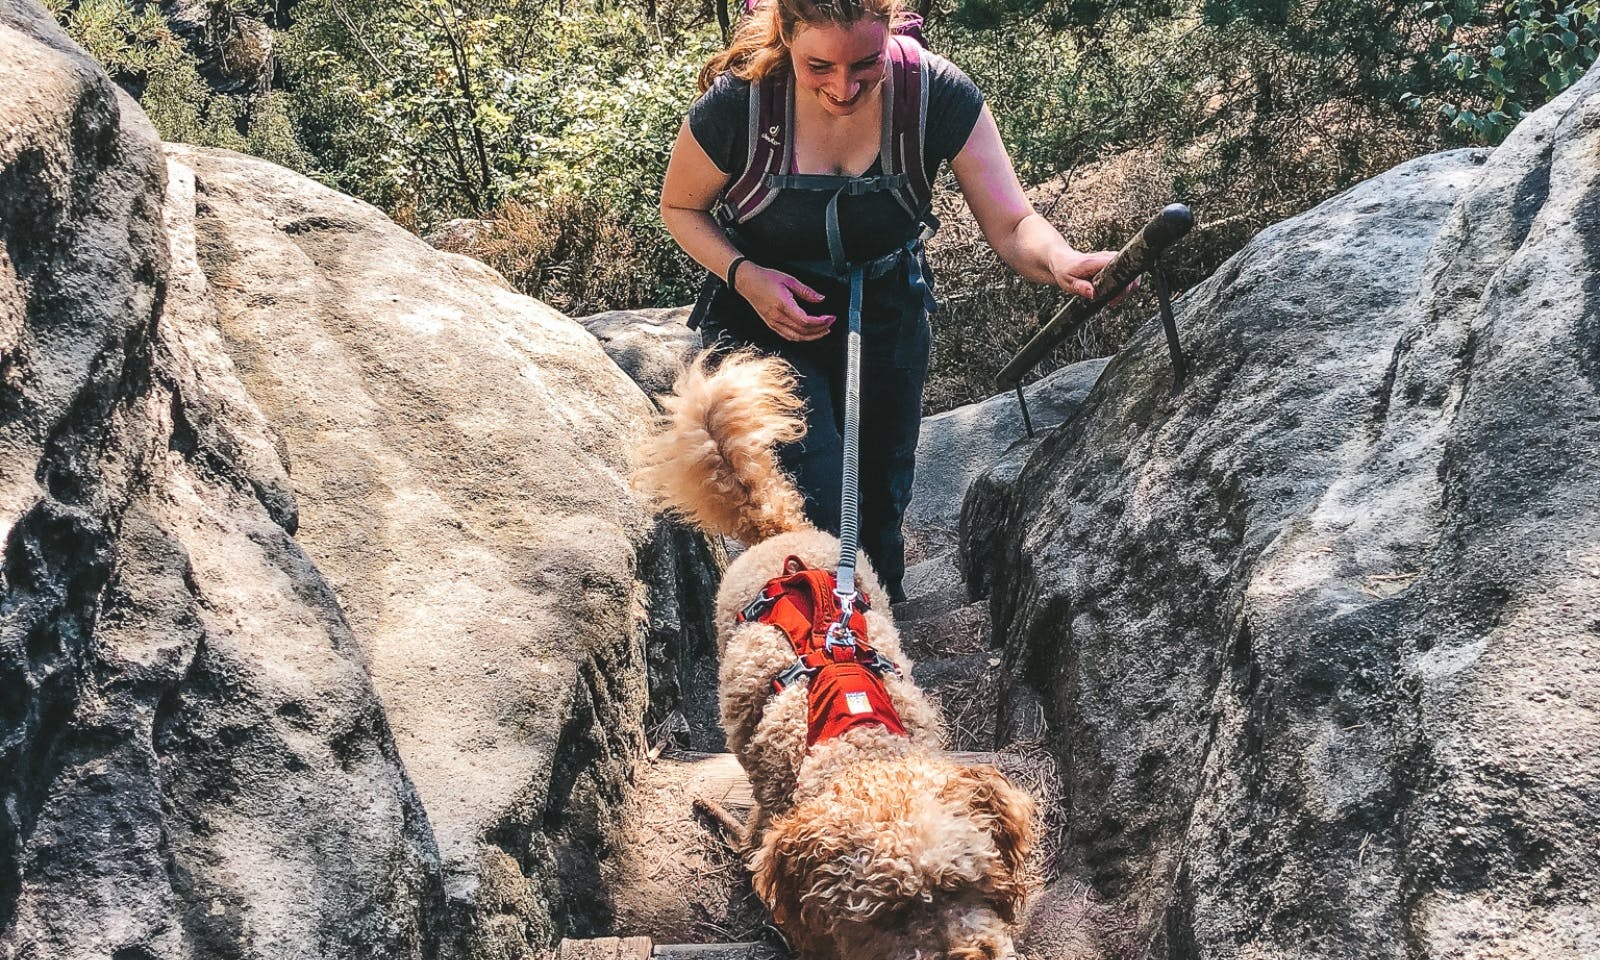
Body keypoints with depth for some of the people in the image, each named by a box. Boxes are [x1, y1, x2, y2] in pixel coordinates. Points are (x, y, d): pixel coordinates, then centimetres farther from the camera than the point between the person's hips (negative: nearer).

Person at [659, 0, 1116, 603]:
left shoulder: (939, 93, -25)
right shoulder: (736, 105, -27)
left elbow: (1012, 225, -24)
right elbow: (680, 207, -8)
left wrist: (1064, 265, -47)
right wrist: (744, 275, -26)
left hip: (886, 312, 3)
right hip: (767, 314, -3)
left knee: (880, 502, 22)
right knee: (819, 509, -20)